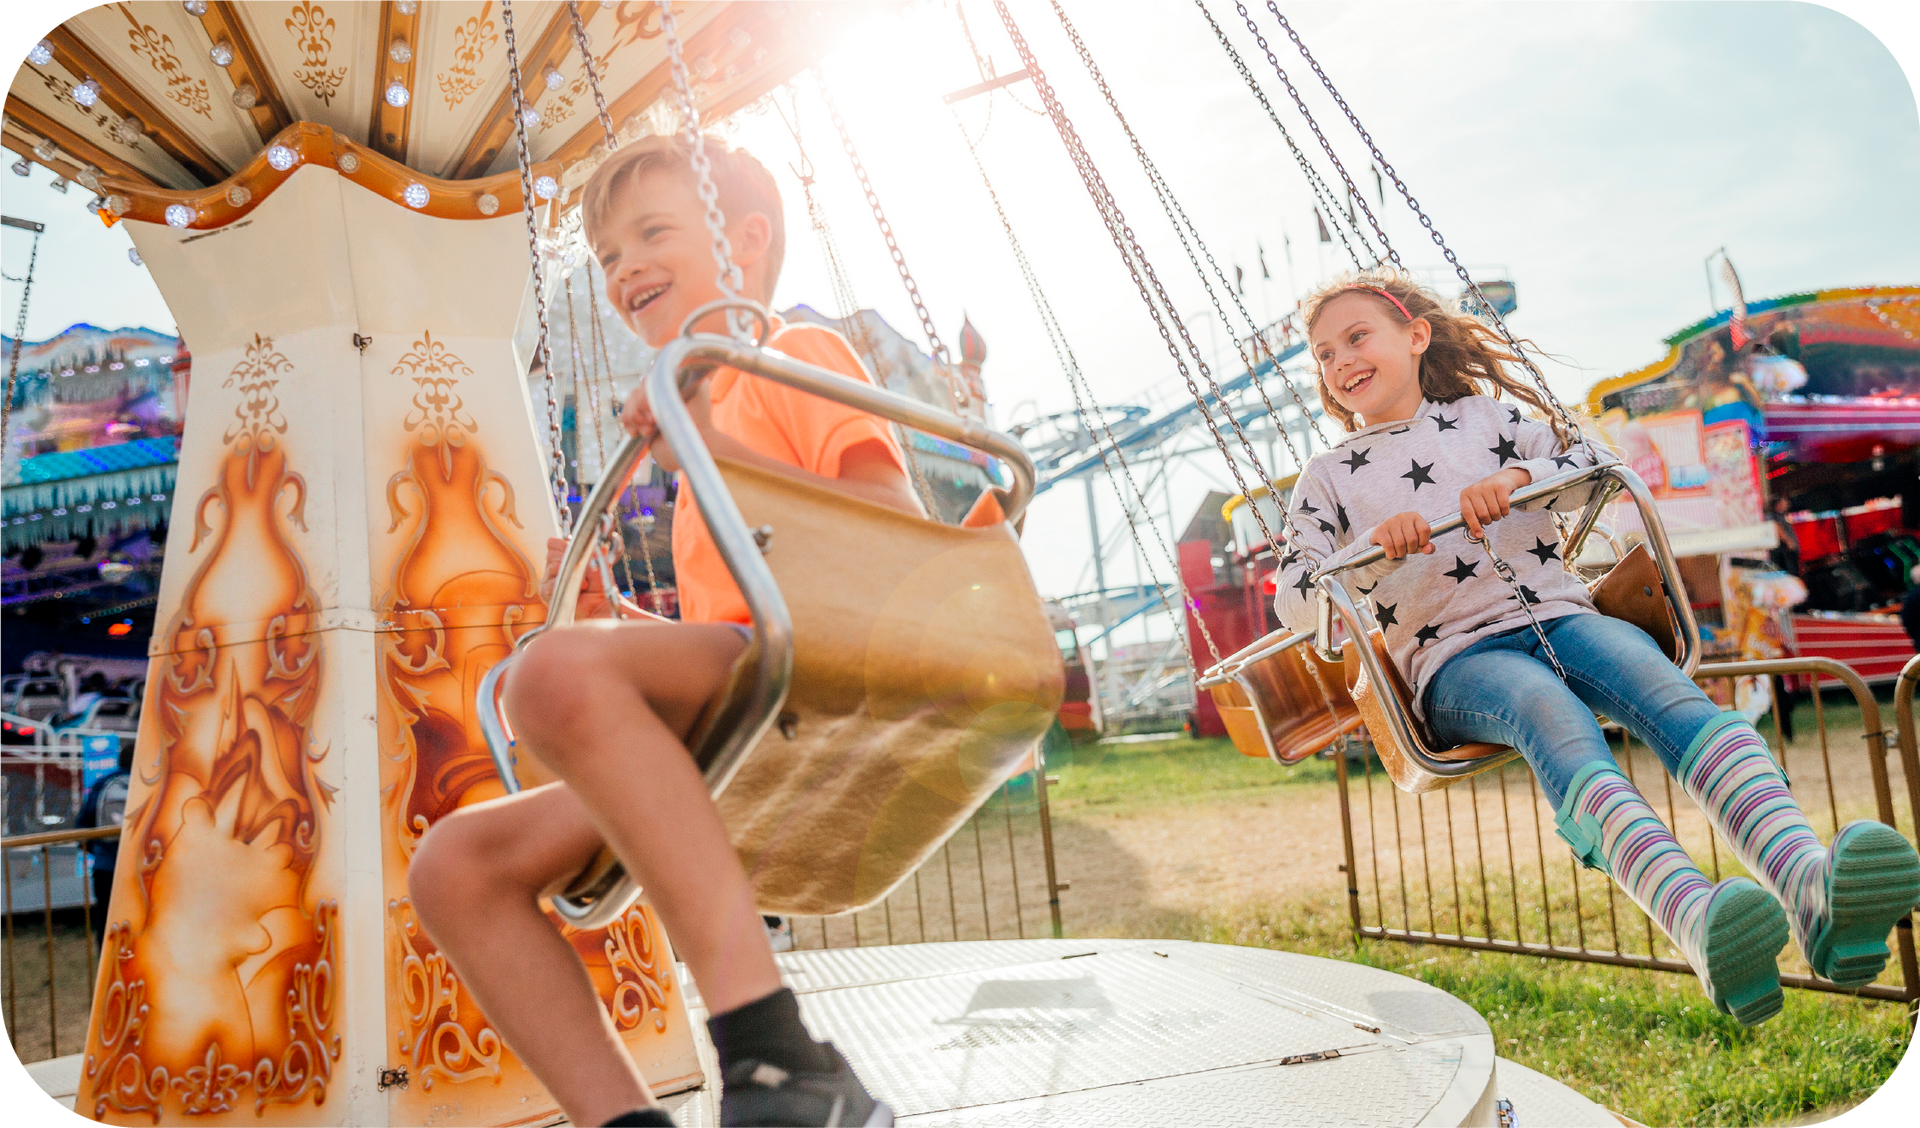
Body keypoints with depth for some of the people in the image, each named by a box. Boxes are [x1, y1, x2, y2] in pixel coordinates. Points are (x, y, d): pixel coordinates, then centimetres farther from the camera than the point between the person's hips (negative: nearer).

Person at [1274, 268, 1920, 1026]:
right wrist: (1371, 548, -15)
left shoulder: (1485, 415, 21)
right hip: (1457, 659, -2)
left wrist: (1517, 478, -9)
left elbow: (1595, 466, 10)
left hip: (1558, 615, 2)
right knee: (1551, 714, -37)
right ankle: (1696, 923, -61)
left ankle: (1810, 884, -56)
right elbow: (1293, 599, 3)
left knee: (1665, 688, -32)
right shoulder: (1328, 477, 16)